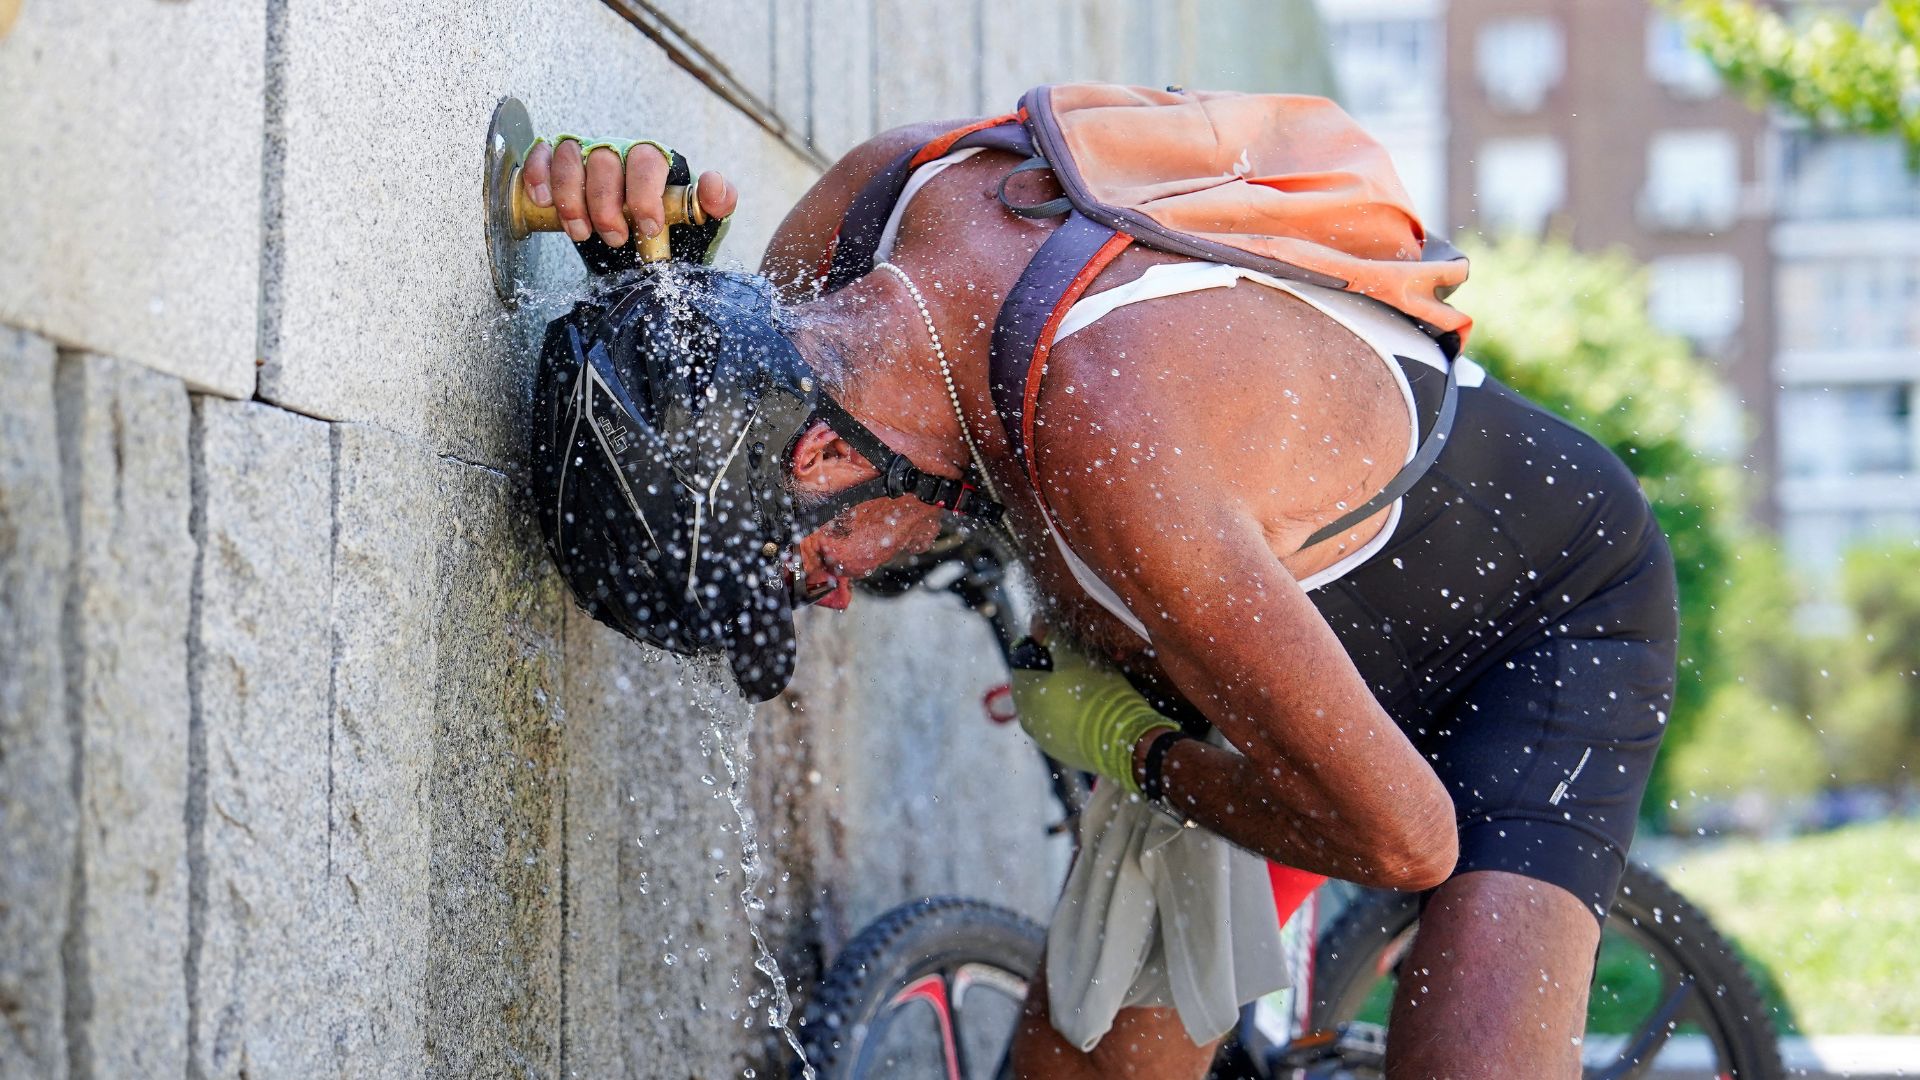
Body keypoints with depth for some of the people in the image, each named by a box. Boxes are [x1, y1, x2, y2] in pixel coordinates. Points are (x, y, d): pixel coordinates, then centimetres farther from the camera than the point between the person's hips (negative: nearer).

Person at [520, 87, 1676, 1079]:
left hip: (1544, 610, -7)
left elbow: (1398, 834, -37)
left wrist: (1131, 752, -18)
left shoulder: (1108, 436, -44)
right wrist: (636, 235, -21)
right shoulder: (901, 183, -20)